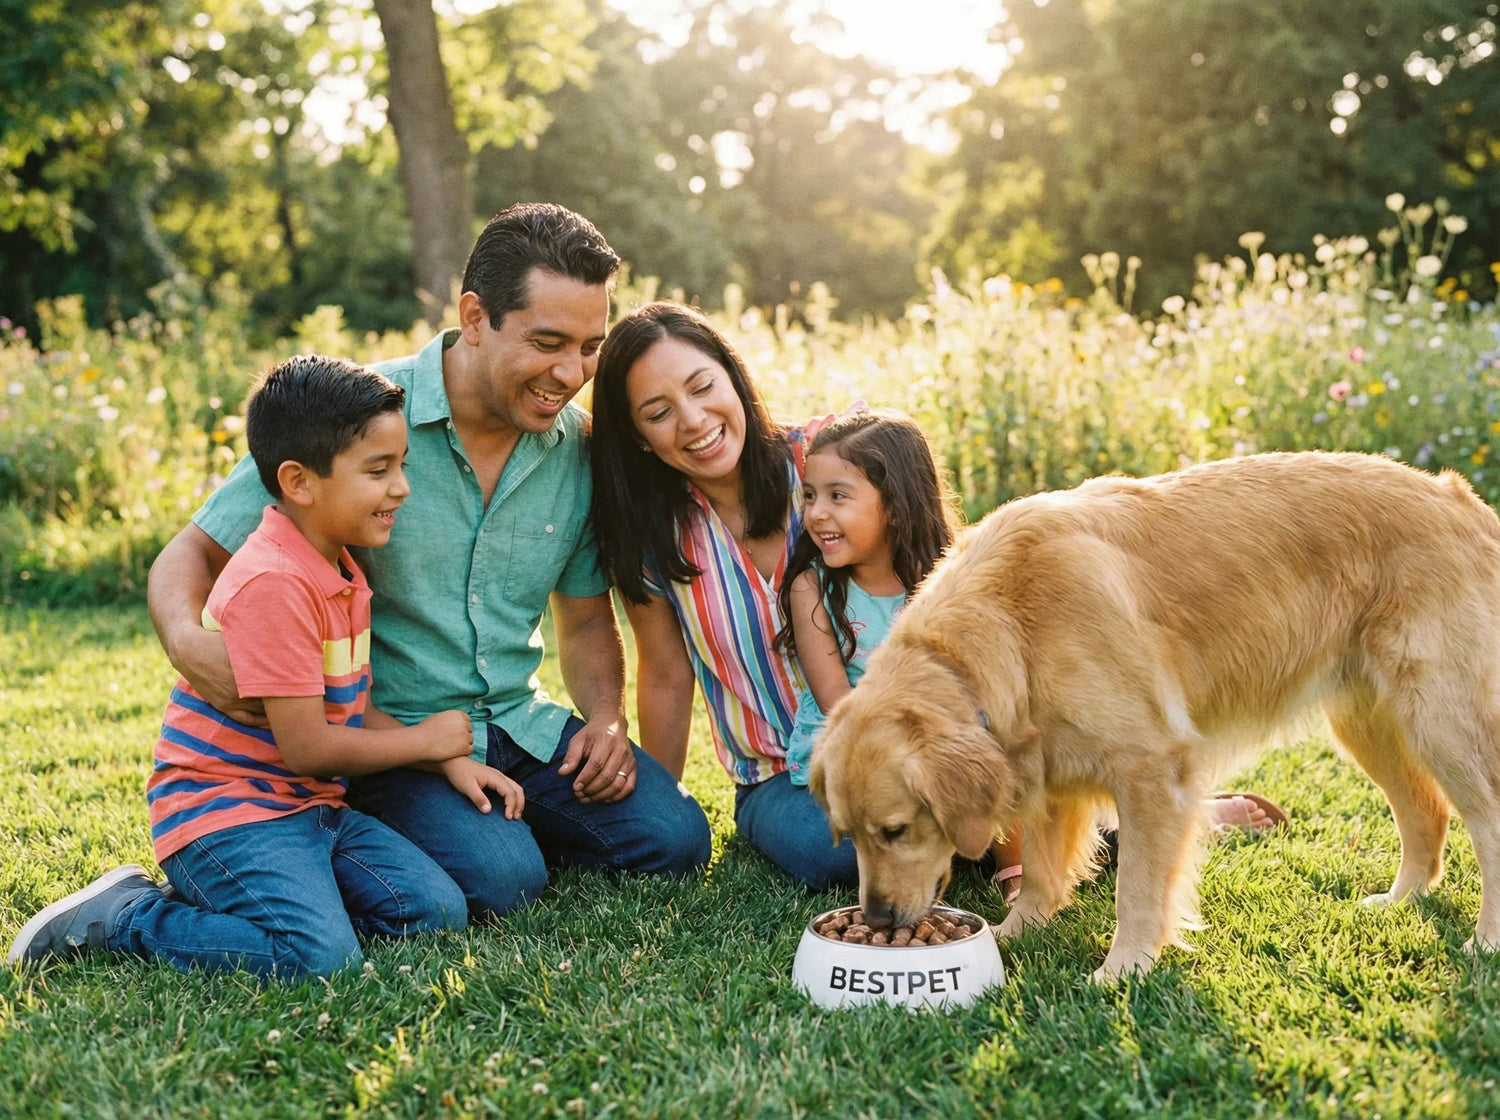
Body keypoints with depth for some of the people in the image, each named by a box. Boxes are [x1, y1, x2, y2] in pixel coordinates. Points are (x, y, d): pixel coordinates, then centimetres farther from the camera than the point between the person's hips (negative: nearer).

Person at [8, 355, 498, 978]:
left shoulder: (342, 573, 11)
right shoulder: (274, 584, -21)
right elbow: (307, 746, -21)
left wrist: (449, 761, 1)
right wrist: (427, 740, -6)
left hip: (308, 808, 9)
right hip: (222, 808, -9)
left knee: (438, 910, -3)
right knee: (317, 954, -28)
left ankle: (227, 893, 8)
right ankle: (121, 916, -6)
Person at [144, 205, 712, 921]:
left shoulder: (579, 446, 1)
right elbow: (194, 552, -7)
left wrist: (606, 718, -5)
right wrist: (189, 643, -29)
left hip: (519, 723, 5)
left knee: (674, 837, -11)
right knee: (500, 878, -27)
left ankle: (505, 827, 13)